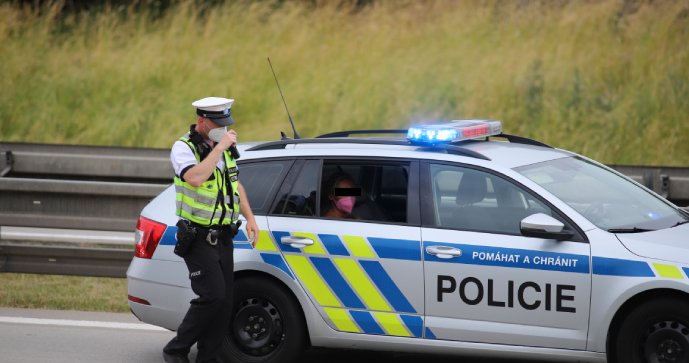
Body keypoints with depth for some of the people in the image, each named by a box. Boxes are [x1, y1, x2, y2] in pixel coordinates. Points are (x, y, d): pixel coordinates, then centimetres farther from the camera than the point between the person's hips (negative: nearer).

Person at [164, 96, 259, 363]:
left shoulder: (225, 147, 11)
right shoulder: (184, 148, -12)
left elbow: (236, 185, 23)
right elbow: (196, 178, -32)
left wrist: (250, 217, 12)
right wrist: (219, 148, -26)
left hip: (223, 238, 7)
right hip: (198, 238, -7)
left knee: (224, 302, 3)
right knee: (212, 295, -18)